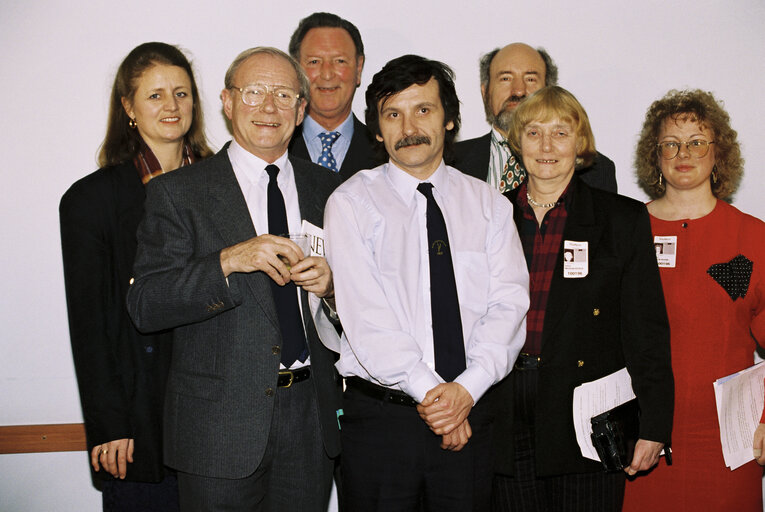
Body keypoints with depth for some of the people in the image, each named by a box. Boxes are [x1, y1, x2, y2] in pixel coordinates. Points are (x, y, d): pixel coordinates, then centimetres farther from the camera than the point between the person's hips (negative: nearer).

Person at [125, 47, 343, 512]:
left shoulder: (326, 188, 8)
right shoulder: (179, 192, -3)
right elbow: (145, 307, -12)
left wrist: (330, 283, -10)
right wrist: (228, 261, -24)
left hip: (310, 420, 4)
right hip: (220, 428, -3)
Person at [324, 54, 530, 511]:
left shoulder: (490, 205, 8)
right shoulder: (352, 203, -1)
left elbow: (509, 305, -1)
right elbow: (364, 315, -10)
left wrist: (467, 387, -15)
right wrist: (428, 390, -16)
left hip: (471, 413, 2)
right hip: (379, 411, -2)